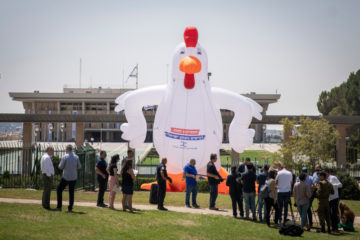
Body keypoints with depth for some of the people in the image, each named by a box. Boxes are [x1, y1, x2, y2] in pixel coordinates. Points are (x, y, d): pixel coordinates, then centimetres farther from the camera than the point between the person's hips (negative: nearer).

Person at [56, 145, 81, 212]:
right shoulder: (76, 157, -2)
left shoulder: (65, 157, -13)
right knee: (71, 193, 10)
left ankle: (59, 206, 5)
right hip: (74, 177, 3)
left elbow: (60, 167, -10)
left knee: (59, 190, 11)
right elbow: (79, 166, 6)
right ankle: (70, 208, 6)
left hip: (66, 177, -3)